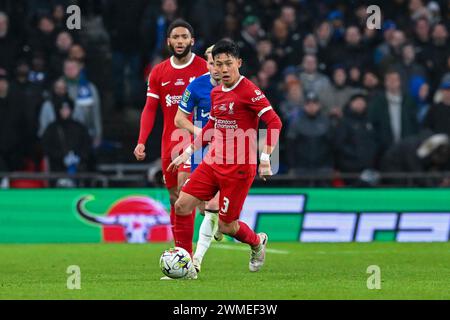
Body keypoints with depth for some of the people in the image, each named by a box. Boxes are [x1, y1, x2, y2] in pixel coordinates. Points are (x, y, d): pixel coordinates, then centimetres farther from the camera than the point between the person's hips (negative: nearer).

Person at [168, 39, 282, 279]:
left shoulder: (249, 91, -14)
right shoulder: (216, 92, 10)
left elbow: (274, 122, -19)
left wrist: (265, 158, -27)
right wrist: (188, 152, 22)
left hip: (239, 168, -7)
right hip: (213, 162, 7)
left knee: (226, 225, -1)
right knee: (181, 206, -5)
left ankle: (257, 242, 32)